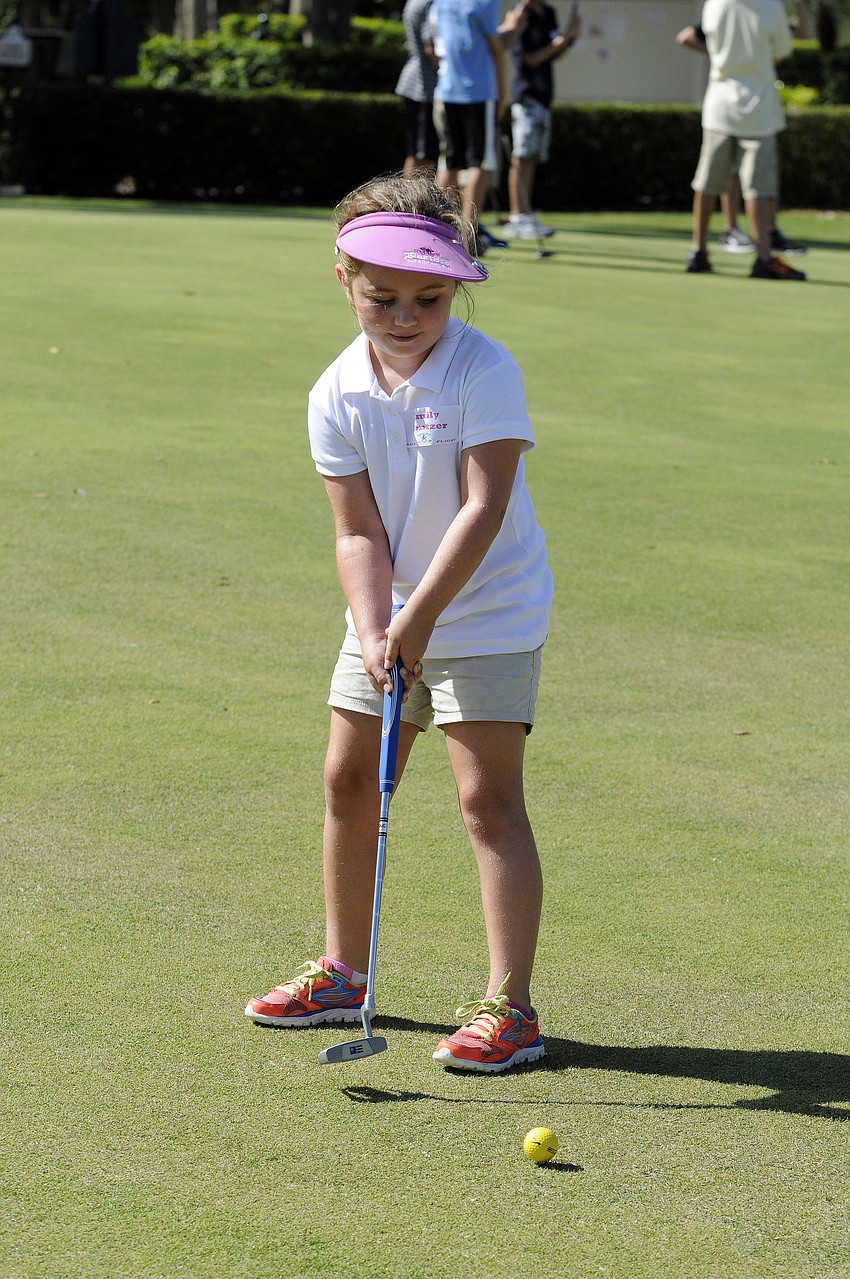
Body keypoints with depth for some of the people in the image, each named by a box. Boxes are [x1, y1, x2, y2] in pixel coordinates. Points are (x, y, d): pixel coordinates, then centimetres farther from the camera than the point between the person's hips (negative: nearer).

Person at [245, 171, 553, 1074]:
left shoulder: (485, 372, -19)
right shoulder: (338, 395, -5)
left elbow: (483, 507, -23)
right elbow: (359, 530, -7)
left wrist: (420, 617, -27)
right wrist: (373, 634, -20)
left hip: (488, 616, -6)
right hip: (390, 619, 6)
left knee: (488, 797, -11)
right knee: (350, 783, 13)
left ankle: (510, 1005, -8)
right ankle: (345, 970, 31)